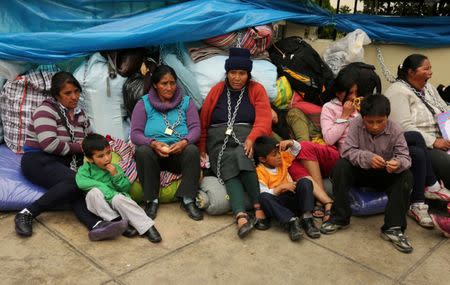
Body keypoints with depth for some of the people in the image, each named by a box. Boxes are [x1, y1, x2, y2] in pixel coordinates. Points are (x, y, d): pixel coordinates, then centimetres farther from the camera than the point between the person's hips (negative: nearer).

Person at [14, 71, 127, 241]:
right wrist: (79, 147, -8)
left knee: (78, 190, -30)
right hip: (39, 161, -5)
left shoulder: (79, 113, 17)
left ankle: (96, 225, -54)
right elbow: (49, 144, -18)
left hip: (66, 162, 5)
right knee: (75, 181, -35)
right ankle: (26, 214, -31)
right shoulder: (46, 110, -5)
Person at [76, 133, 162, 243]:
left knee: (119, 199, -34)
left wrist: (116, 175, -9)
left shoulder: (115, 168, 10)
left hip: (114, 205, 1)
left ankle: (146, 226, -37)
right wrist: (103, 187, -22)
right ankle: (115, 221, -29)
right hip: (99, 206, 0)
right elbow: (81, 182, -20)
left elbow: (126, 188, 6)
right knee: (94, 192, -30)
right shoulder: (85, 169, 4)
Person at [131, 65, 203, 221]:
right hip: (153, 152, 0)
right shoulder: (143, 104, 5)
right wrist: (153, 143, -24)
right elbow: (135, 134, -3)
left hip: (179, 153, 1)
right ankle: (152, 200, -19)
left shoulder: (186, 102, 10)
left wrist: (184, 142, -22)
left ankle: (188, 200, -22)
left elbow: (195, 128, 1)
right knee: (142, 151, -34)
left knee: (192, 150, -32)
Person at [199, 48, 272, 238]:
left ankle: (258, 207, -36)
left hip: (246, 138, -1)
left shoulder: (256, 90, 10)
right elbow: (203, 122, 14)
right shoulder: (217, 90, 14)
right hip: (219, 141, 1)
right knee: (228, 171, -28)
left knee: (242, 156, -35)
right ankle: (242, 217, -46)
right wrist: (201, 149, 6)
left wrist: (251, 138, -22)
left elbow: (263, 119, -4)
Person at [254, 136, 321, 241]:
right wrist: (281, 187, -23)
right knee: (264, 197, -36)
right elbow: (263, 193, -17)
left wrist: (289, 142, -2)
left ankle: (307, 218, -32)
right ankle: (291, 221, -45)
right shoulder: (260, 171, -8)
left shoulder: (282, 158, 9)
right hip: (276, 203, -4)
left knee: (305, 182, -21)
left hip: (292, 198, 5)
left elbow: (297, 148, 19)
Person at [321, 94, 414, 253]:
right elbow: (347, 150, -22)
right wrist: (367, 158, -40)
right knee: (340, 166, -28)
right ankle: (340, 218, -19)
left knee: (406, 176, -27)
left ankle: (393, 228, -23)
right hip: (360, 171, 0)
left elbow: (404, 157, -18)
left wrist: (398, 163, -43)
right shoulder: (356, 125, -15)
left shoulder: (395, 130, -14)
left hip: (385, 175, 0)